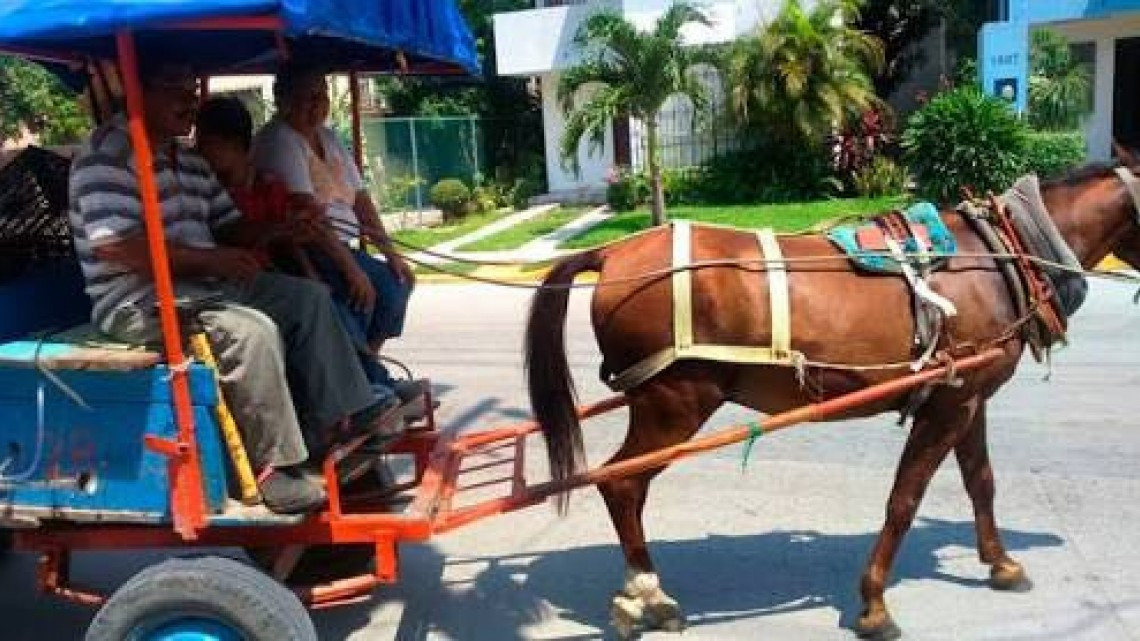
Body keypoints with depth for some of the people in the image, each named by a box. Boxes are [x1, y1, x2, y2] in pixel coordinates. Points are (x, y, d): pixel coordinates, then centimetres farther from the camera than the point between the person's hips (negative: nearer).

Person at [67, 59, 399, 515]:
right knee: (253, 331, -32)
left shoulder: (189, 162, 16)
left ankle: (343, 414, 2)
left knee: (308, 297, 6)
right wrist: (209, 258, -23)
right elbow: (111, 244, -25)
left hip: (204, 285, 10)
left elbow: (230, 226, 21)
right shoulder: (109, 153, -14)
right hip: (140, 300, -10)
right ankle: (273, 467, -24)